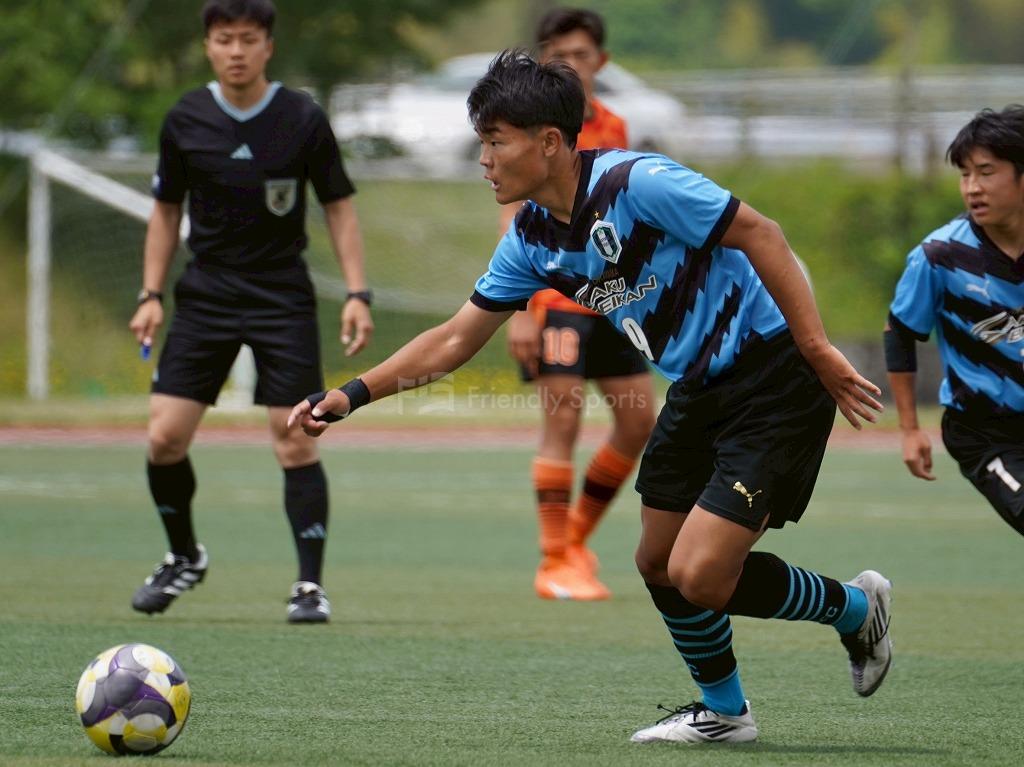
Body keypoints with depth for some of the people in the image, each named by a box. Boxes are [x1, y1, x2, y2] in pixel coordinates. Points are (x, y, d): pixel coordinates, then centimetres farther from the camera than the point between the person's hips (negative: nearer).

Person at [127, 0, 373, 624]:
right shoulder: (185, 121, 0)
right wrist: (152, 296, 4)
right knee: (164, 436, -6)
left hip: (283, 297, -2)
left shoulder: (303, 120, -6)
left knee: (295, 440, -8)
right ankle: (185, 557, 19)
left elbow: (339, 206, 1)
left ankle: (311, 584, 2)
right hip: (206, 292, 2)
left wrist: (357, 295, -6)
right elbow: (166, 211, 11)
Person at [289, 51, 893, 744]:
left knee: (698, 575, -14)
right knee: (659, 564, 11)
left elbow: (758, 233, -20)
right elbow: (455, 340, 11)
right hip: (698, 392, 9)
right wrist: (353, 394, 2)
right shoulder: (532, 240, 4)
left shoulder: (636, 184, -22)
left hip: (774, 383, -9)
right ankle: (724, 711, 32)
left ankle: (854, 608, 12)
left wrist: (818, 349, -22)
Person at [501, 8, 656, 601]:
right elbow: (513, 223, -11)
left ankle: (576, 535, 21)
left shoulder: (614, 128, 12)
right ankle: (557, 566, -4)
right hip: (553, 300, -6)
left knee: (640, 422, 4)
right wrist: (519, 313, -18)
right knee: (563, 425, -10)